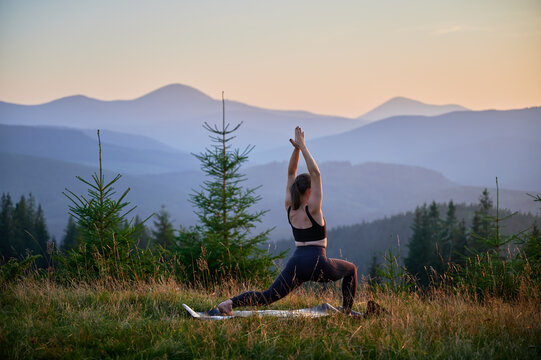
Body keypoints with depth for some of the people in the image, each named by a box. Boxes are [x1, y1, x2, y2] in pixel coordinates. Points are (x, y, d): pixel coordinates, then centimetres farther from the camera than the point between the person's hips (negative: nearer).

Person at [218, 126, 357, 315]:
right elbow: (315, 173, -13)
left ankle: (232, 302, -25)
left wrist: (296, 149, 2)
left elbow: (291, 174, 10)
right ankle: (347, 311, 17)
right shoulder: (311, 209, -10)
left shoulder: (289, 208, 7)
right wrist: (302, 146, -12)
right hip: (317, 265, -5)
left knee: (268, 296, -1)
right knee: (350, 269, 22)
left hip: (295, 263, 5)